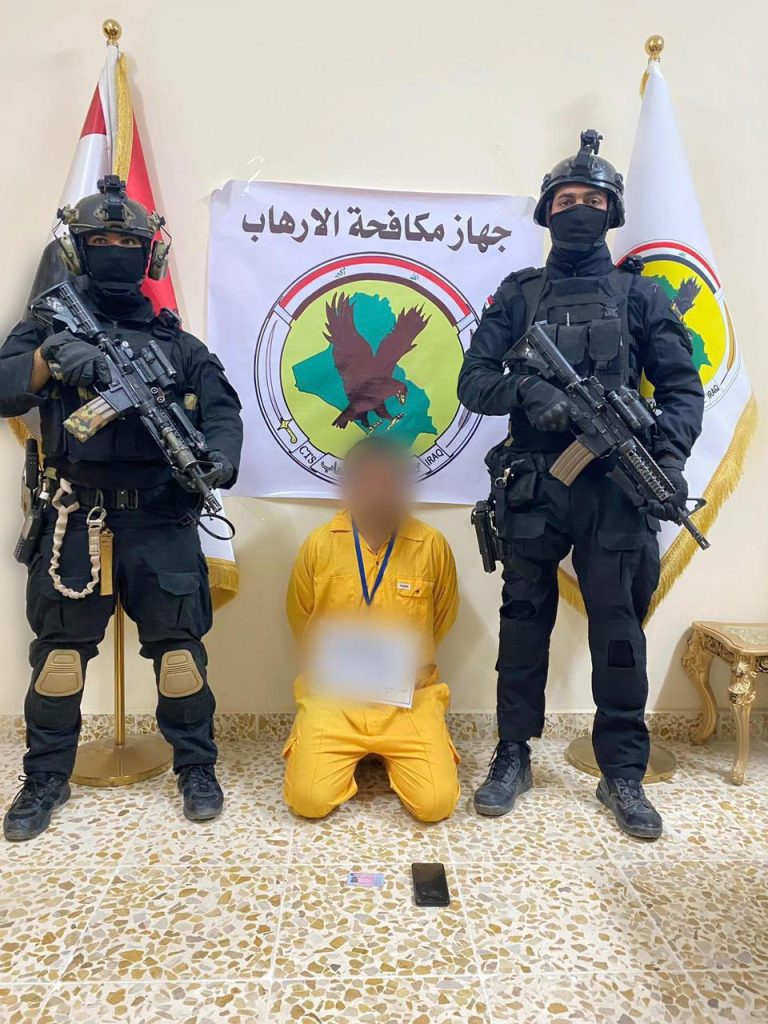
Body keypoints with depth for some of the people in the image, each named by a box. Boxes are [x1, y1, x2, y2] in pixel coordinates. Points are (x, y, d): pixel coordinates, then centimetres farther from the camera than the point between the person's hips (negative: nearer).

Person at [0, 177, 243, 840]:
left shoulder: (175, 341, 13)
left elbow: (221, 408, 3)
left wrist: (222, 454, -19)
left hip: (162, 524, 0)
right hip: (75, 524, 0)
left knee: (180, 647, 4)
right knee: (60, 651, 8)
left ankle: (197, 768, 22)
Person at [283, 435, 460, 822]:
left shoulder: (432, 546, -4)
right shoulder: (319, 545, -2)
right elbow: (301, 624, 10)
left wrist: (404, 667, 0)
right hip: (333, 694, 0)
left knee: (436, 804, -14)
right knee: (309, 800, -16)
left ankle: (392, 756, 19)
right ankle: (351, 755, 19)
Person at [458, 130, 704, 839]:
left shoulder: (640, 294, 11)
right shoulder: (518, 295, 12)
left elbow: (682, 387, 7)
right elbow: (473, 381, 4)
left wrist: (670, 457, -10)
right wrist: (525, 391, -16)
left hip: (617, 490, 0)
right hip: (533, 487, 1)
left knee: (619, 631, 4)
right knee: (524, 624, 7)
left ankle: (623, 774, 20)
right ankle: (513, 757, 22)